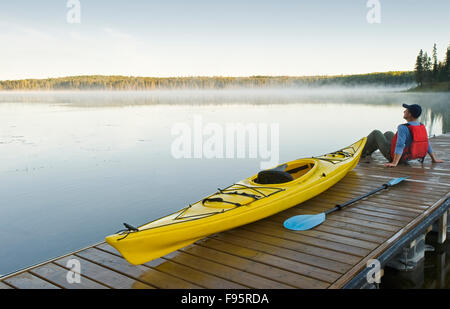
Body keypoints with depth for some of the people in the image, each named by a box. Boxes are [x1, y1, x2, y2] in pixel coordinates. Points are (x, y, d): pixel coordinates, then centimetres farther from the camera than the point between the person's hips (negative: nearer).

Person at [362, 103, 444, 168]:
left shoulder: (403, 128, -30)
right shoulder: (422, 127, -7)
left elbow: (400, 146, -36)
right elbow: (427, 144, 0)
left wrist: (394, 163, -38)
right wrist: (434, 159, 9)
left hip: (395, 156, -8)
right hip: (407, 157, 8)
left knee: (376, 133, 9)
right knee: (388, 133, 28)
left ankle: (362, 152, 27)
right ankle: (368, 151, 43)